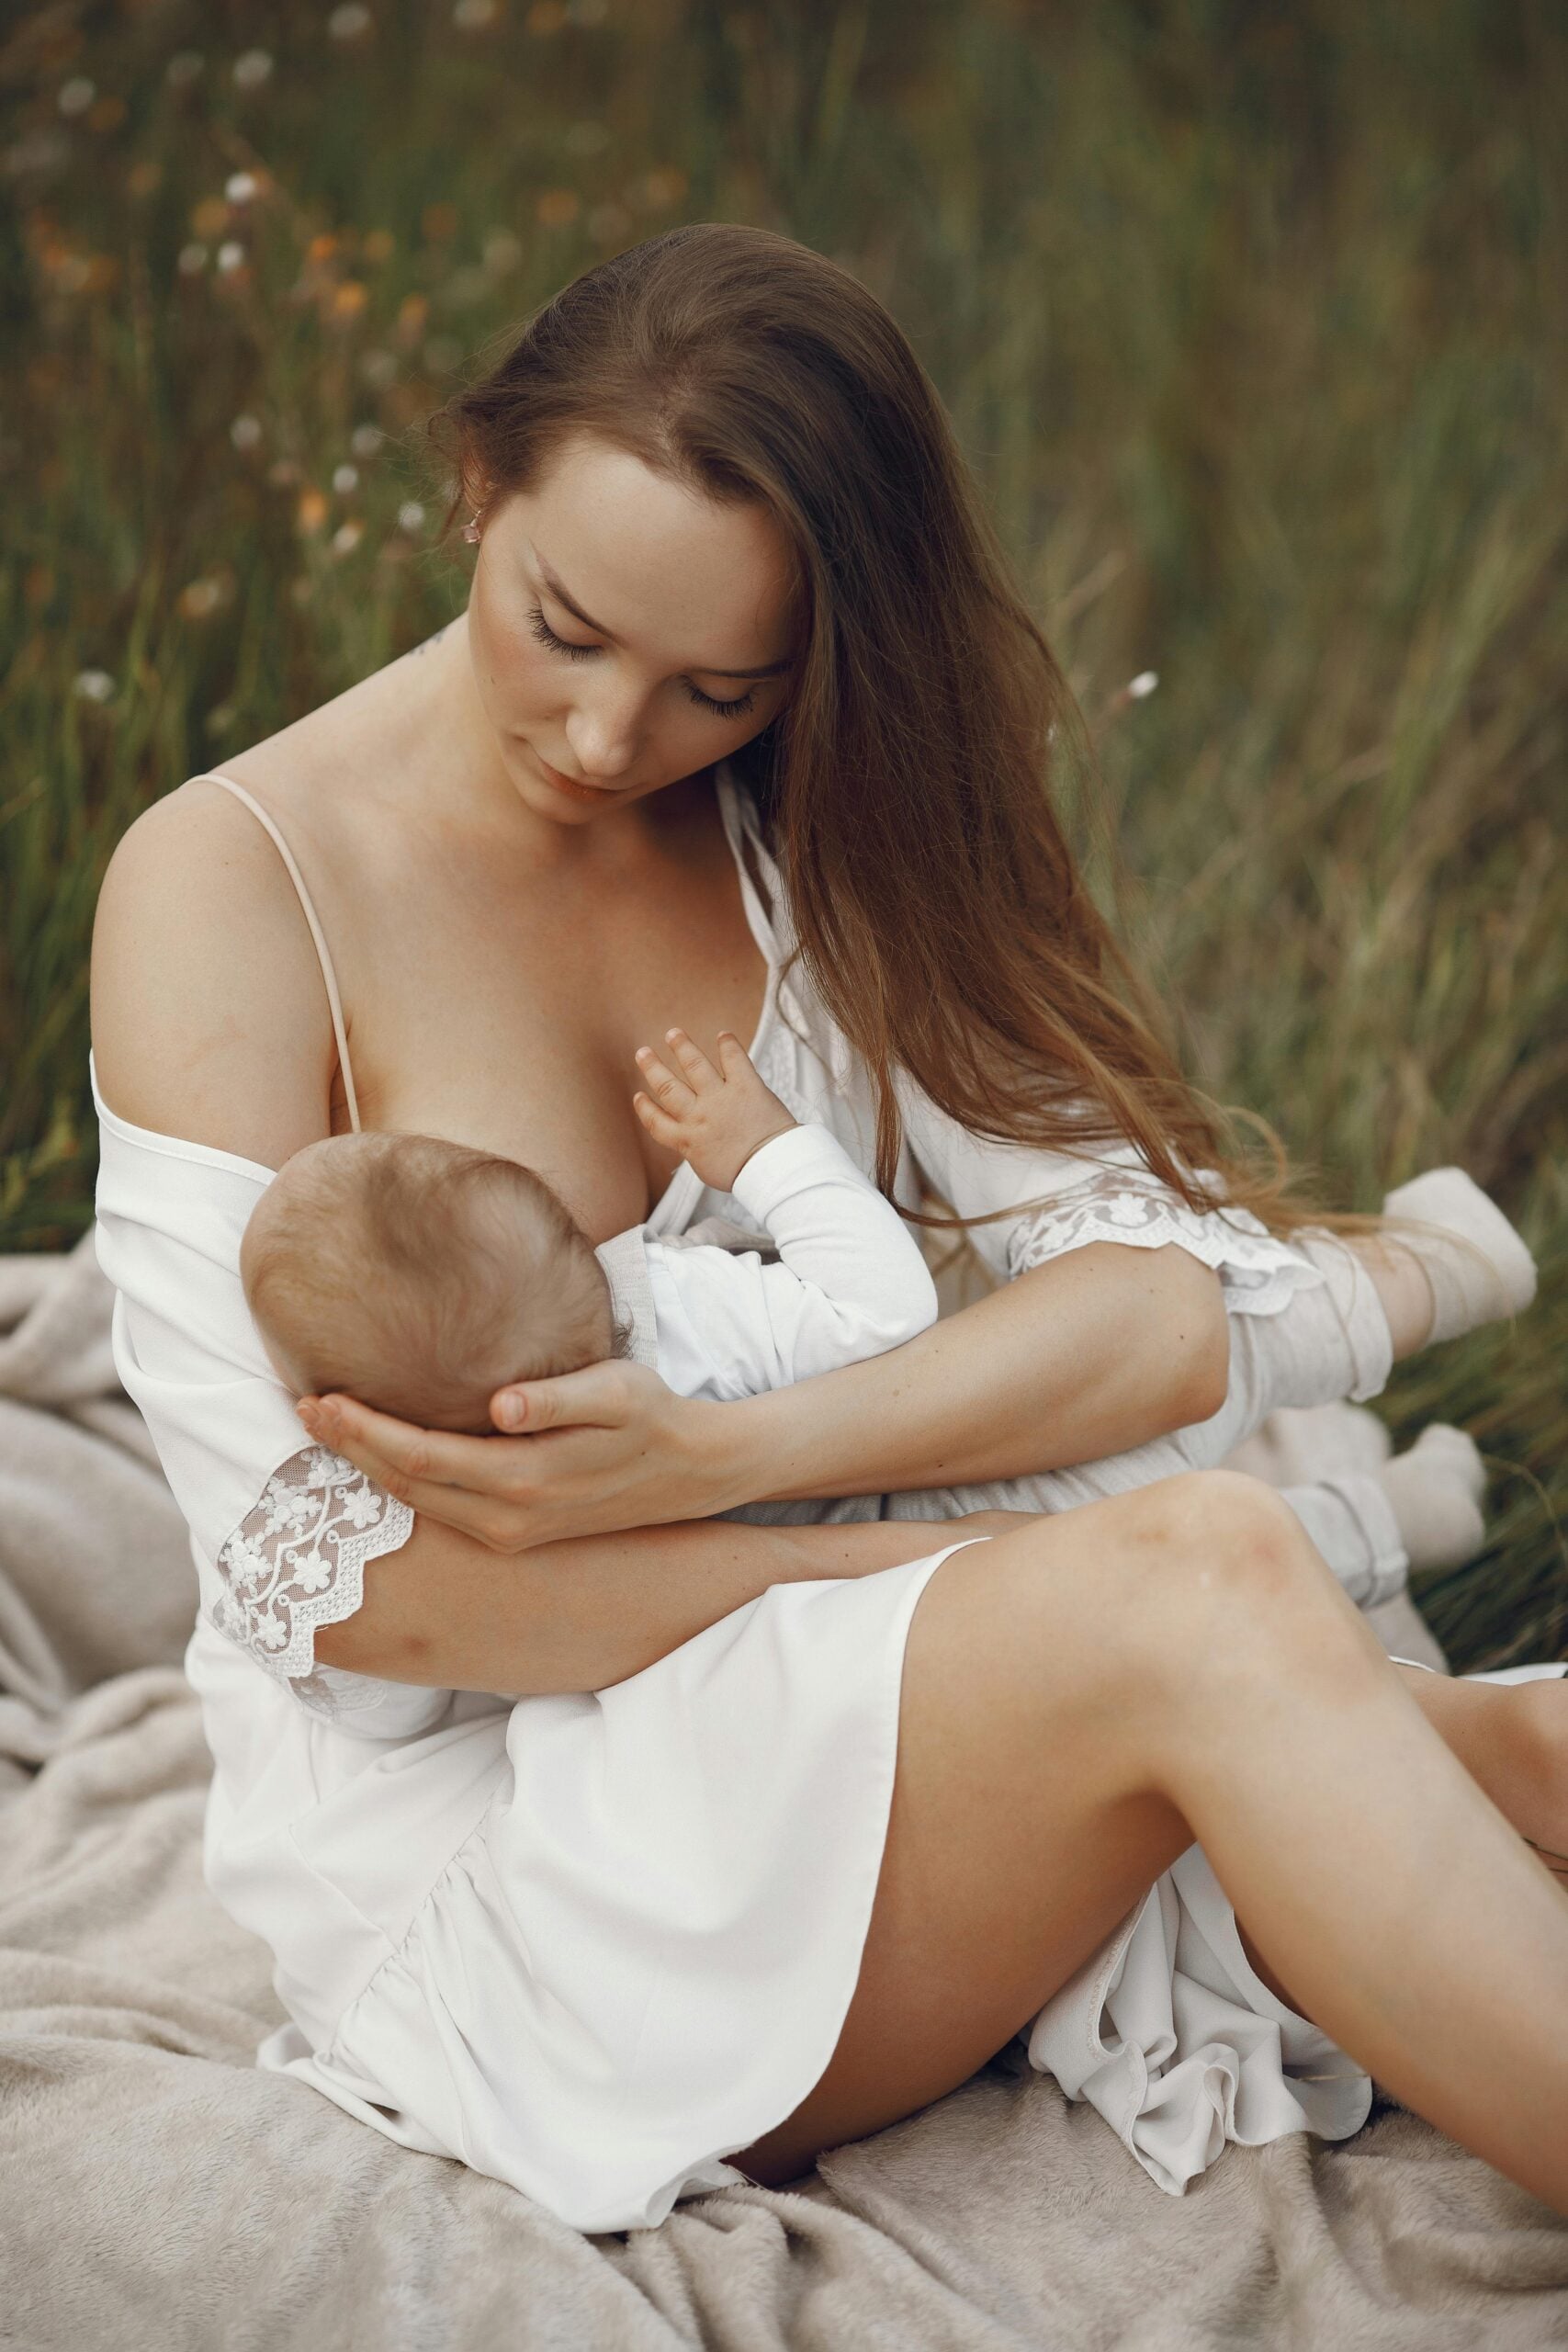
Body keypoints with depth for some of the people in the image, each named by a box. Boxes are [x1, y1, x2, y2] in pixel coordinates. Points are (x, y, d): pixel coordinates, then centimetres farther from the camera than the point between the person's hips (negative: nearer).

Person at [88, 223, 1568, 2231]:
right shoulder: (233, 885, -9)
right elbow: (331, 1572, -15)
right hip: (482, 1834, -5)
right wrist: (965, 1588, -19)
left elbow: (1166, 1299, -7)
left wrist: (718, 1454, -24)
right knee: (1203, 1588, -31)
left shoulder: (818, 837, 5)